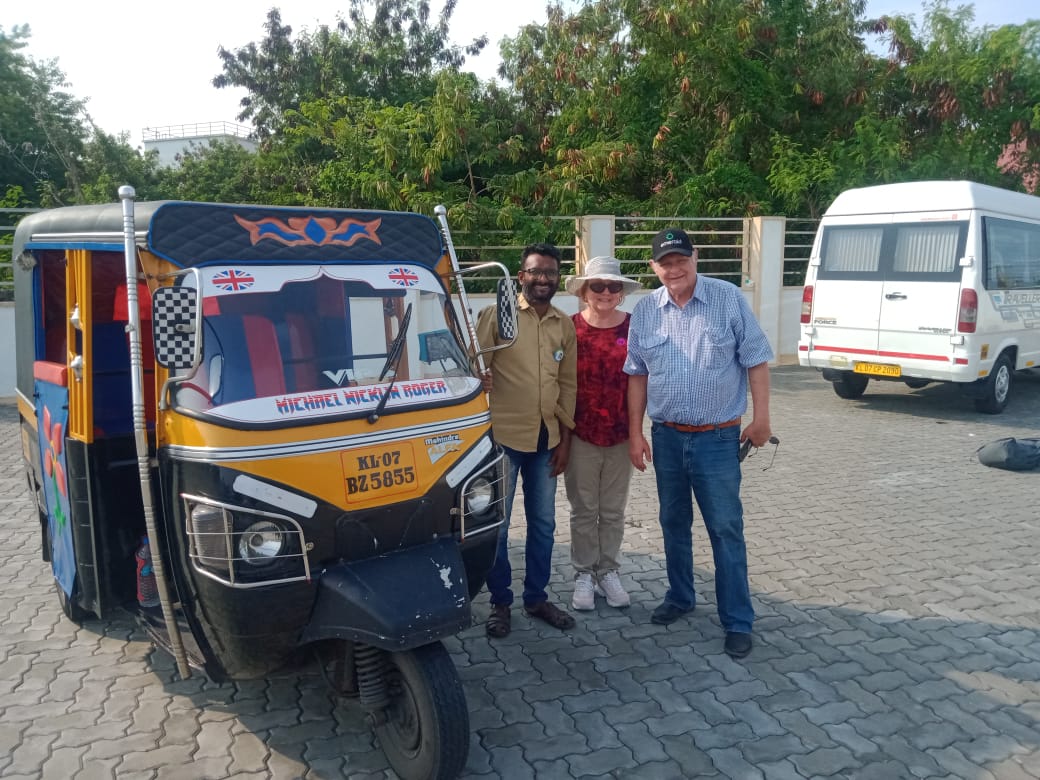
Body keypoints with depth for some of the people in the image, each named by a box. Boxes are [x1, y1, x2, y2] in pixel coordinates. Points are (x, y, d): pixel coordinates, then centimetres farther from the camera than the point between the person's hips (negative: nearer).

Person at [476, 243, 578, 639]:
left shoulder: (565, 325, 8)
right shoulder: (495, 315, -6)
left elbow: (568, 383, 11)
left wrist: (565, 436, 8)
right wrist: (480, 379, -30)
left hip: (547, 439, 5)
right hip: (502, 435, -4)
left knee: (543, 523, 14)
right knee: (496, 524, 5)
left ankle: (536, 597, 30)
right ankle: (500, 602, 22)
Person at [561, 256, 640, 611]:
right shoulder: (570, 328, -4)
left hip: (621, 434, 1)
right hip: (580, 434, -1)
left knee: (613, 510, 13)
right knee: (583, 509, 10)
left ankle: (609, 571, 28)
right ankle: (584, 574, 24)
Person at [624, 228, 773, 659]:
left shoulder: (729, 299, -7)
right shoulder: (645, 311, 1)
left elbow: (756, 360, -4)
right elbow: (637, 374, 7)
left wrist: (761, 418, -7)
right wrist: (635, 432, 4)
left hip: (718, 437, -3)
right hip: (666, 436, 4)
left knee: (726, 529, 1)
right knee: (673, 522, 17)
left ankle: (738, 621, 12)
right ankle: (679, 597, 35)